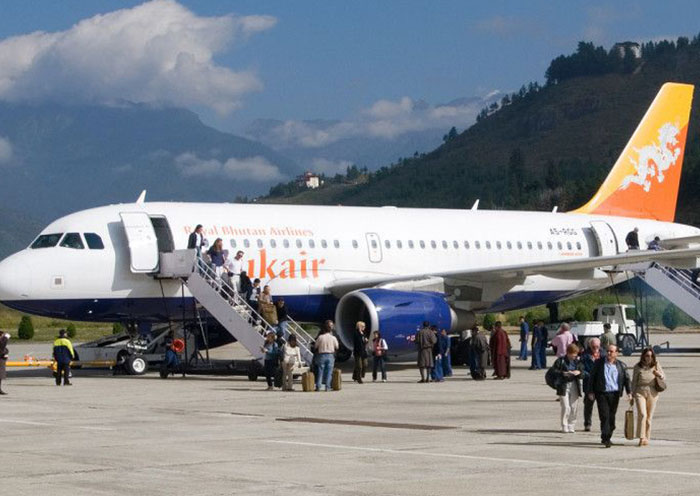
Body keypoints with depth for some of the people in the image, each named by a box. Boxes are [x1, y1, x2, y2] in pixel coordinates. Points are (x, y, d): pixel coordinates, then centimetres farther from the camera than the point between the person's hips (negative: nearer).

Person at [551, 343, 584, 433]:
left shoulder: (577, 362, 9)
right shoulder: (561, 361, -2)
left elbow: (582, 375, 11)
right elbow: (554, 371, -6)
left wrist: (579, 373, -11)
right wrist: (563, 373, -20)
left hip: (575, 386, 4)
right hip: (564, 386, -4)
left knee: (574, 407, 3)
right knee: (566, 407, -9)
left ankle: (571, 426, 15)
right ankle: (564, 426, 2)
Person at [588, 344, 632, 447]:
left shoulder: (621, 365, 8)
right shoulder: (599, 362, 5)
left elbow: (626, 379, 11)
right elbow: (592, 377, 7)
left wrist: (629, 393, -1)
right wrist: (591, 391, 1)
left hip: (614, 394, 2)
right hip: (601, 393, -2)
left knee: (611, 417, 7)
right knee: (604, 416, -12)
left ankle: (607, 437, 20)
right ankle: (605, 438, -15)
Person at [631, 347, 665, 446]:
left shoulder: (656, 365, 5)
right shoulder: (638, 367, 2)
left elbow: (664, 378, 7)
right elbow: (634, 381, 7)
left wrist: (659, 374, -15)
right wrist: (632, 394, 4)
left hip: (652, 392, 2)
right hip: (640, 392, -2)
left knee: (649, 416, 5)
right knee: (642, 414, -16)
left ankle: (647, 438, 13)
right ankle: (642, 437, -16)